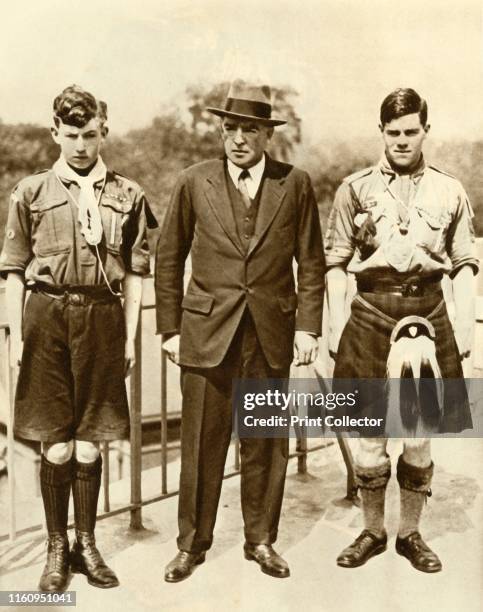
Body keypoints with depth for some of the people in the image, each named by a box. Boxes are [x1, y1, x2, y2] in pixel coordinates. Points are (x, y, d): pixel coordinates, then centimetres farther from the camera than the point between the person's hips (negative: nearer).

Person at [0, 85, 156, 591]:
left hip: (102, 316, 1)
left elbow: (134, 273, 7)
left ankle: (87, 545, 25)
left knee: (89, 443, 8)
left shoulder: (127, 195, 6)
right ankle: (56, 549, 21)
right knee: (56, 445, 4)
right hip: (46, 316, 0)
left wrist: (130, 336, 3)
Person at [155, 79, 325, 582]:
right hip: (207, 332, 0)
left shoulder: (295, 184, 3)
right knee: (202, 442, 4)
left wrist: (308, 326, -1)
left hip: (273, 332, 1)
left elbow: (311, 262, 6)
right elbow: (168, 259, 7)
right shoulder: (194, 183, 3)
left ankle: (261, 540, 26)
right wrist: (170, 328, 2)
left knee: (265, 442, 10)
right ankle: (192, 544, 21)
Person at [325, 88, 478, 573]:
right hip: (371, 315, -1)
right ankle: (372, 531, 25)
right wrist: (335, 325, -4)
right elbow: (336, 262, 2)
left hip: (428, 316, 1)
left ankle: (410, 533, 27)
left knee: (420, 433, 9)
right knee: (370, 432, 6)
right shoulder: (356, 188, 2)